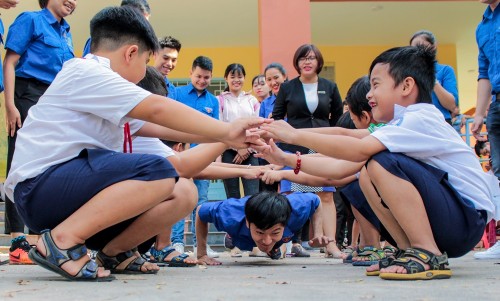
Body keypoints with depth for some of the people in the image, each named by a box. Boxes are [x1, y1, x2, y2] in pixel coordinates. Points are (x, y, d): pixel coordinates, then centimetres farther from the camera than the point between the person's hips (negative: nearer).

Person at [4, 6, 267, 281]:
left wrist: (224, 138, 18)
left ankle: (115, 252, 9)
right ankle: (62, 242, -23)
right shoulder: (84, 72, -10)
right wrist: (226, 131, -16)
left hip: (75, 191, 10)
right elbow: (157, 109, -19)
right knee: (158, 174, -29)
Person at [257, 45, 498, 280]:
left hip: (469, 219, -9)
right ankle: (411, 251, 2)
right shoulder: (403, 125, 14)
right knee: (366, 175, 6)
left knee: (384, 163, -24)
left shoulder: (421, 119, -16)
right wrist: (289, 161, 6)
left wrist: (295, 135, -21)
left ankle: (429, 256, -19)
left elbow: (359, 150, -29)